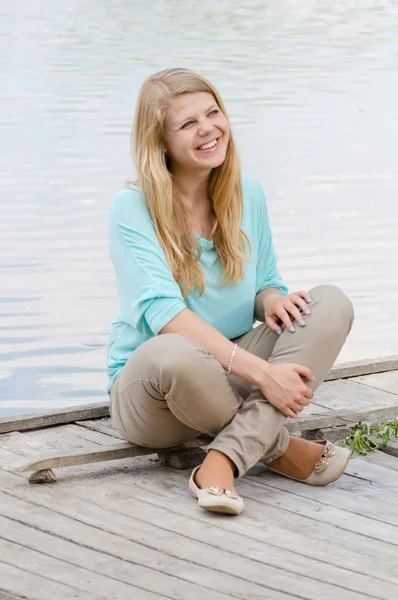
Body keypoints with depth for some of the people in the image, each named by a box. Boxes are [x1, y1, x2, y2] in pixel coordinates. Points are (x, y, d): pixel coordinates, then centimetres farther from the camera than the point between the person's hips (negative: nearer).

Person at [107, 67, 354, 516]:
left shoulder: (247, 194, 5)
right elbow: (163, 311, -24)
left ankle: (224, 459, -31)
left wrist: (272, 300, -14)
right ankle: (281, 450, -13)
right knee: (174, 354, -41)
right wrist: (260, 370, -33)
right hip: (148, 390, -6)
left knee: (331, 304, -16)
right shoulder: (132, 208, -12)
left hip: (231, 378, 6)